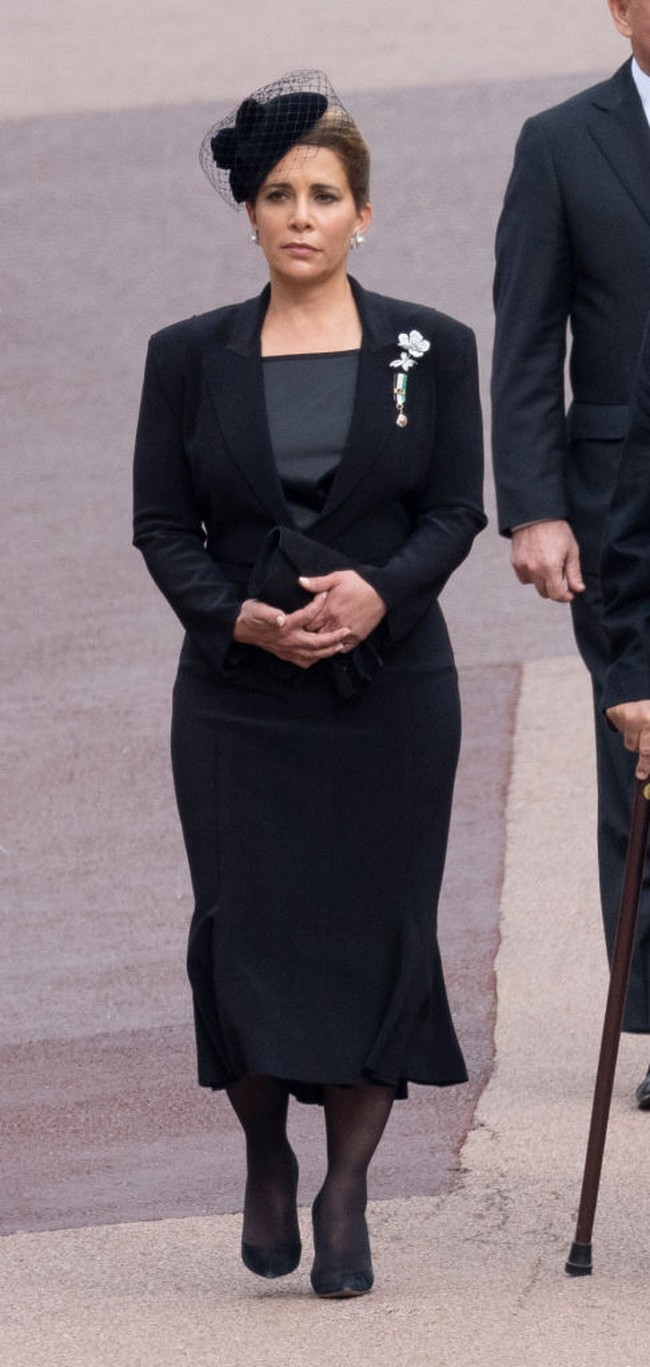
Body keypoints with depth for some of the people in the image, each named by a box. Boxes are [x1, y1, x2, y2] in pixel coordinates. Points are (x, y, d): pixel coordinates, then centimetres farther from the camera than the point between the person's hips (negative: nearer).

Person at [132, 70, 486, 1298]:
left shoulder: (431, 351, 3)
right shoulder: (190, 358, 4)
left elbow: (457, 509, 0)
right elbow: (162, 526, 3)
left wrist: (380, 592, -18)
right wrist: (238, 615, -15)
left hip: (390, 689, 0)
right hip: (236, 693, 0)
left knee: (375, 933, -2)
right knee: (244, 930, -3)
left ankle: (347, 1194, 8)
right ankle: (265, 1159, 21)